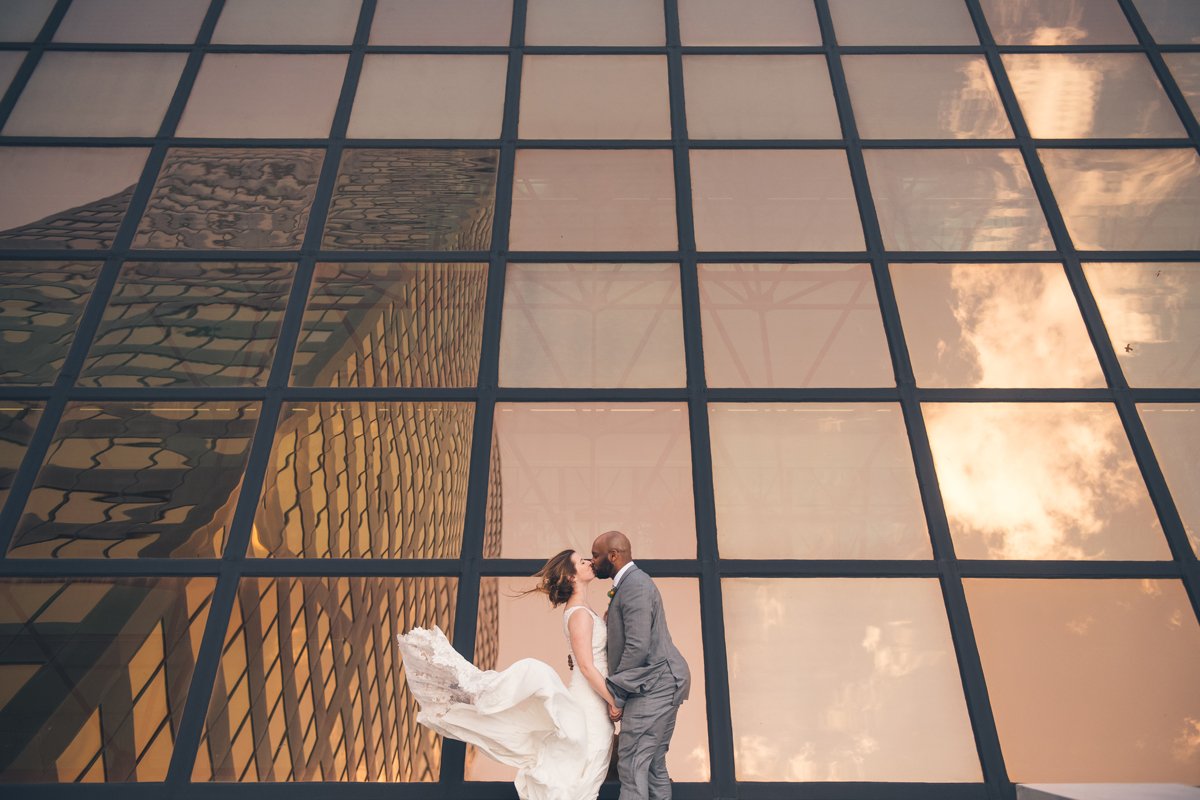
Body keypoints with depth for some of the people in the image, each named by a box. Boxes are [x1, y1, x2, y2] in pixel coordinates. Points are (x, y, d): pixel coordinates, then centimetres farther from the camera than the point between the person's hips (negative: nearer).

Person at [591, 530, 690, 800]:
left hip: (653, 687, -10)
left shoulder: (634, 585, -16)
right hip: (661, 686, 10)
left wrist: (616, 697, -16)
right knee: (653, 764, 14)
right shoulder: (632, 583, 17)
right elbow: (627, 642, 20)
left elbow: (638, 647, -22)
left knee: (632, 765, -8)